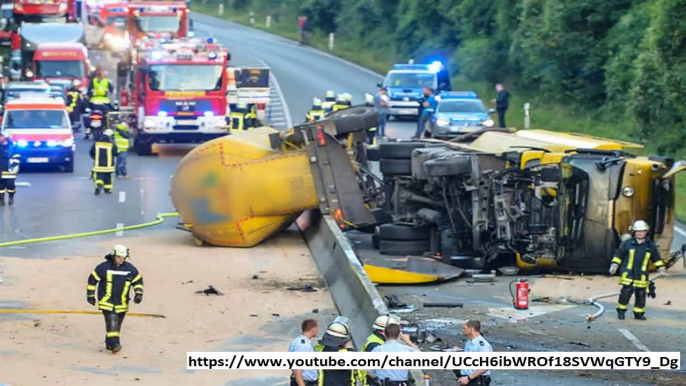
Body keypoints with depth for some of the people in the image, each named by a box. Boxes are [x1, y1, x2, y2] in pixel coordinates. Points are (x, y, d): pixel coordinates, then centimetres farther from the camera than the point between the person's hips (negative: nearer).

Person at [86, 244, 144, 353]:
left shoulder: (130, 269, 1)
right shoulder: (104, 267, -8)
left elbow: (138, 281, 13)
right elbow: (92, 279, 1)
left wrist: (138, 293, 0)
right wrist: (90, 295, 3)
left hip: (121, 302, 4)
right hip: (106, 301, -4)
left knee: (117, 324, 9)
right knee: (111, 320, -19)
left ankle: (109, 343, 25)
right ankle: (114, 343, -21)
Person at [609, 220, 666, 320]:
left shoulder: (650, 246, 8)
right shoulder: (627, 243, 3)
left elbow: (656, 258, 18)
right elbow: (619, 254, 9)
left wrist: (661, 268, 14)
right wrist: (614, 265, 4)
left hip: (641, 275, 2)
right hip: (628, 273, -2)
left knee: (641, 294, 5)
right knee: (626, 291, -11)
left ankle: (639, 313, 16)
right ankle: (621, 311, 0)